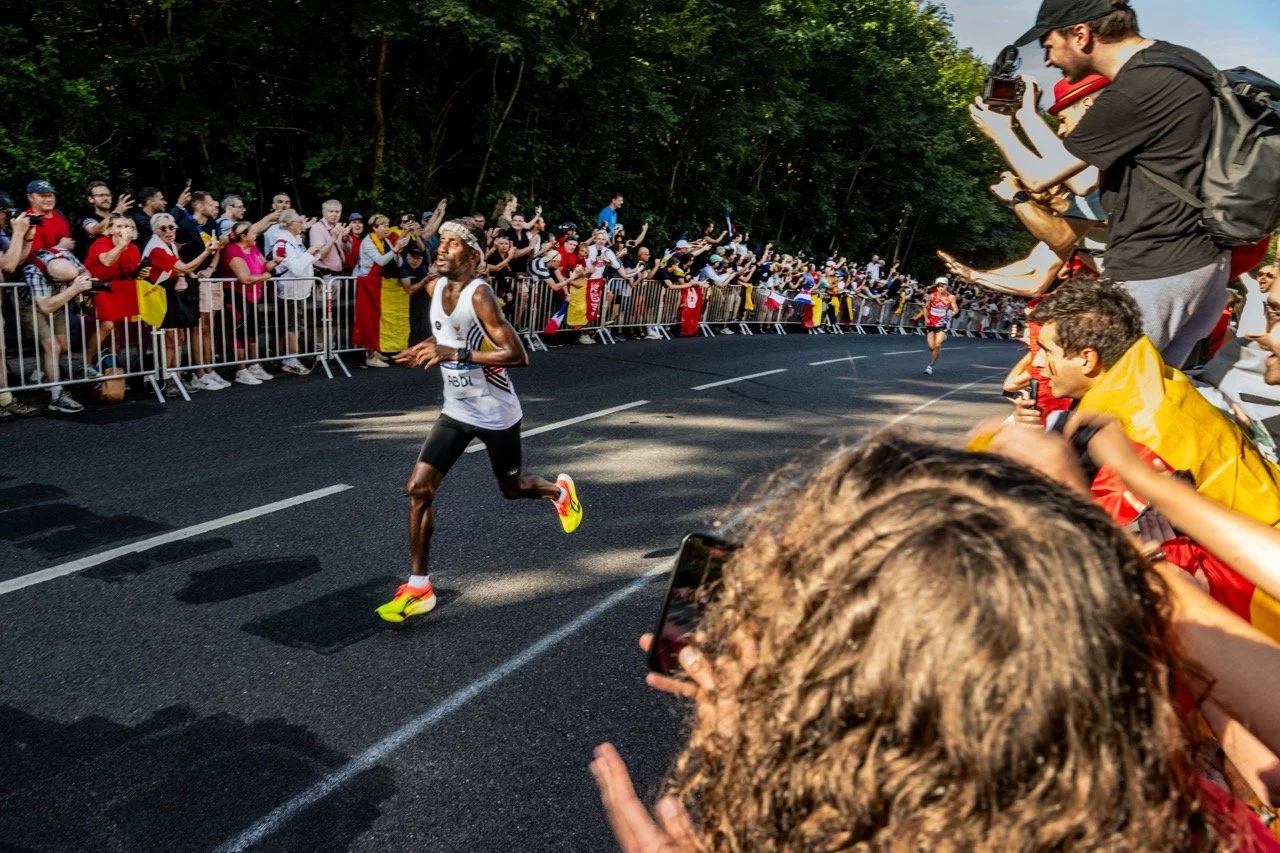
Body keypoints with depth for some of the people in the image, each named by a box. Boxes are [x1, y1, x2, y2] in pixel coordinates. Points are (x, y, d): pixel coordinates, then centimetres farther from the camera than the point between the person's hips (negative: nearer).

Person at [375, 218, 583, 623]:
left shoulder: (480, 295, -24)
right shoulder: (435, 288, -1)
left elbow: (518, 355, -31)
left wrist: (454, 354, -35)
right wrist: (427, 347, -1)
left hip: (496, 414, -6)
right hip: (457, 411, 6)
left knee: (512, 489, 14)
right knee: (419, 488, -5)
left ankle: (560, 490, 49)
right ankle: (418, 587, 5)